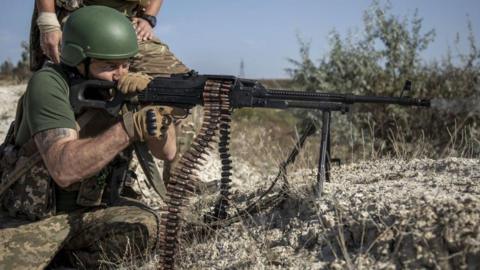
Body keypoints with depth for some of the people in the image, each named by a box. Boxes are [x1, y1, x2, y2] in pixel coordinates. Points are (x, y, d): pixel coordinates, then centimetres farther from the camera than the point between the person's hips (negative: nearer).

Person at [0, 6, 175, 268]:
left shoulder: (126, 88, -6)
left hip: (91, 212, 5)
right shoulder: (49, 84, -20)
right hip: (32, 215, -4)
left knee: (145, 227, -23)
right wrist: (130, 128, -40)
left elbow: (167, 151, -14)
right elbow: (64, 169, -32)